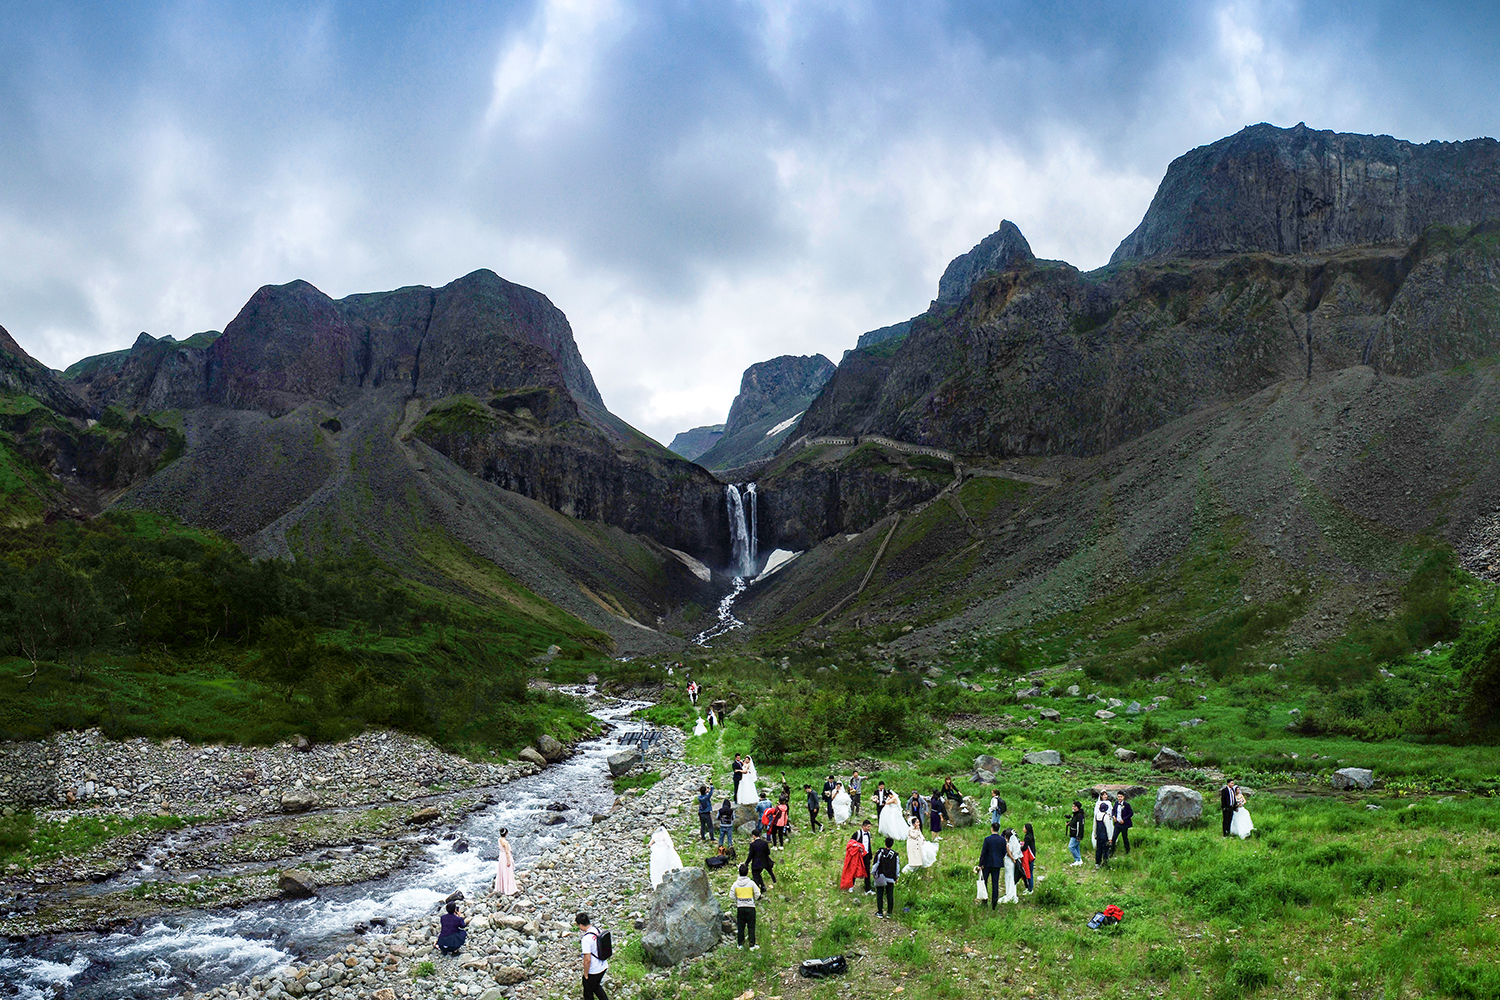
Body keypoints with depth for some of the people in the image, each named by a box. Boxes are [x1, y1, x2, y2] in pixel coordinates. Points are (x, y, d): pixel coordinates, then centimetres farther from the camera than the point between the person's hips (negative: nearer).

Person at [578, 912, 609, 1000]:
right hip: (603, 967, 7)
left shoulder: (586, 939, -28)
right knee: (596, 987, 31)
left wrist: (585, 974, -12)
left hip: (593, 972, -7)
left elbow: (587, 960, -26)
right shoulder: (598, 931, -4)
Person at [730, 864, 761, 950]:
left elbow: (731, 894, 1)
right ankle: (752, 945, 7)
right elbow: (757, 894, -4)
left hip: (740, 907, 2)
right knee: (751, 926, 6)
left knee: (740, 926, 12)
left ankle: (740, 944, 18)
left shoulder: (736, 884, -4)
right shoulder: (751, 882, -9)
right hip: (750, 907, -2)